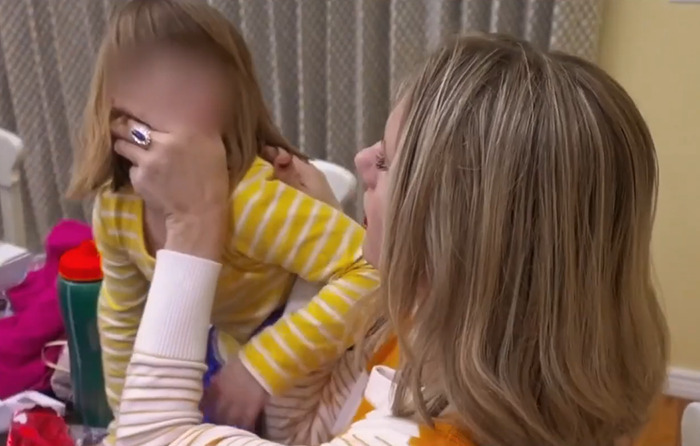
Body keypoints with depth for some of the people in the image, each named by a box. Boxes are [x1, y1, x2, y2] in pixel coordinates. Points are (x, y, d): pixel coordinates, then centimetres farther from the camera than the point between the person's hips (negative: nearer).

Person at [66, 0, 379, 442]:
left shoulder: (251, 199, -38)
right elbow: (122, 313, 2)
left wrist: (263, 366, -39)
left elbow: (373, 270, -42)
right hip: (225, 354, 6)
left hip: (299, 373, -5)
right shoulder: (115, 208, -15)